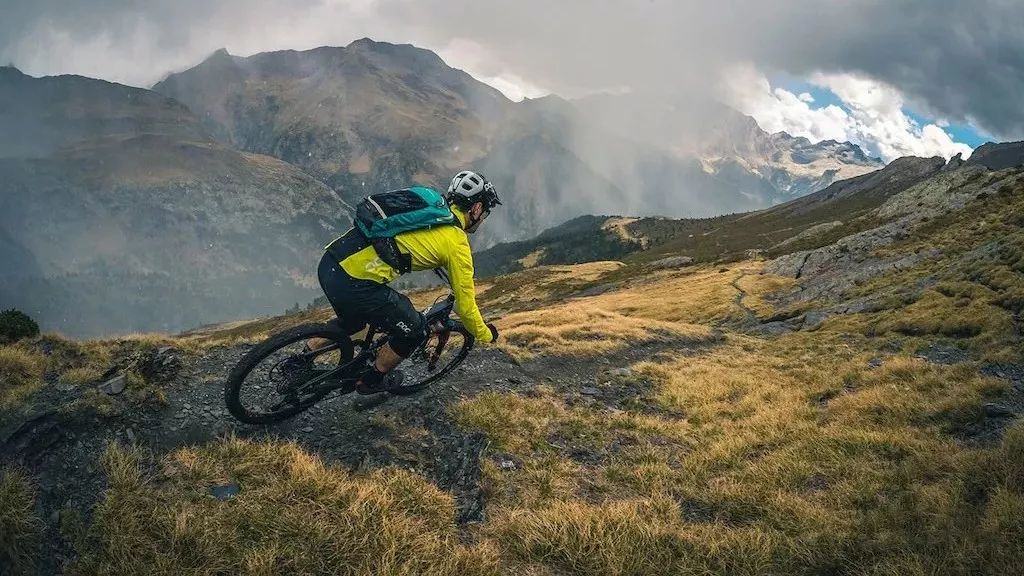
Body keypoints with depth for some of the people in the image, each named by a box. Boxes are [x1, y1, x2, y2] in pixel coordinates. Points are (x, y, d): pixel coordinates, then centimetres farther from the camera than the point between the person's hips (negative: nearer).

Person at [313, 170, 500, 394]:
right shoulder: (457, 244, -1)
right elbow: (465, 304, 5)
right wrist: (485, 334, 23)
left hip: (330, 262, 8)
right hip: (354, 284, -8)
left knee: (353, 322, 37)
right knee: (414, 331, 14)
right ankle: (371, 381, 32)